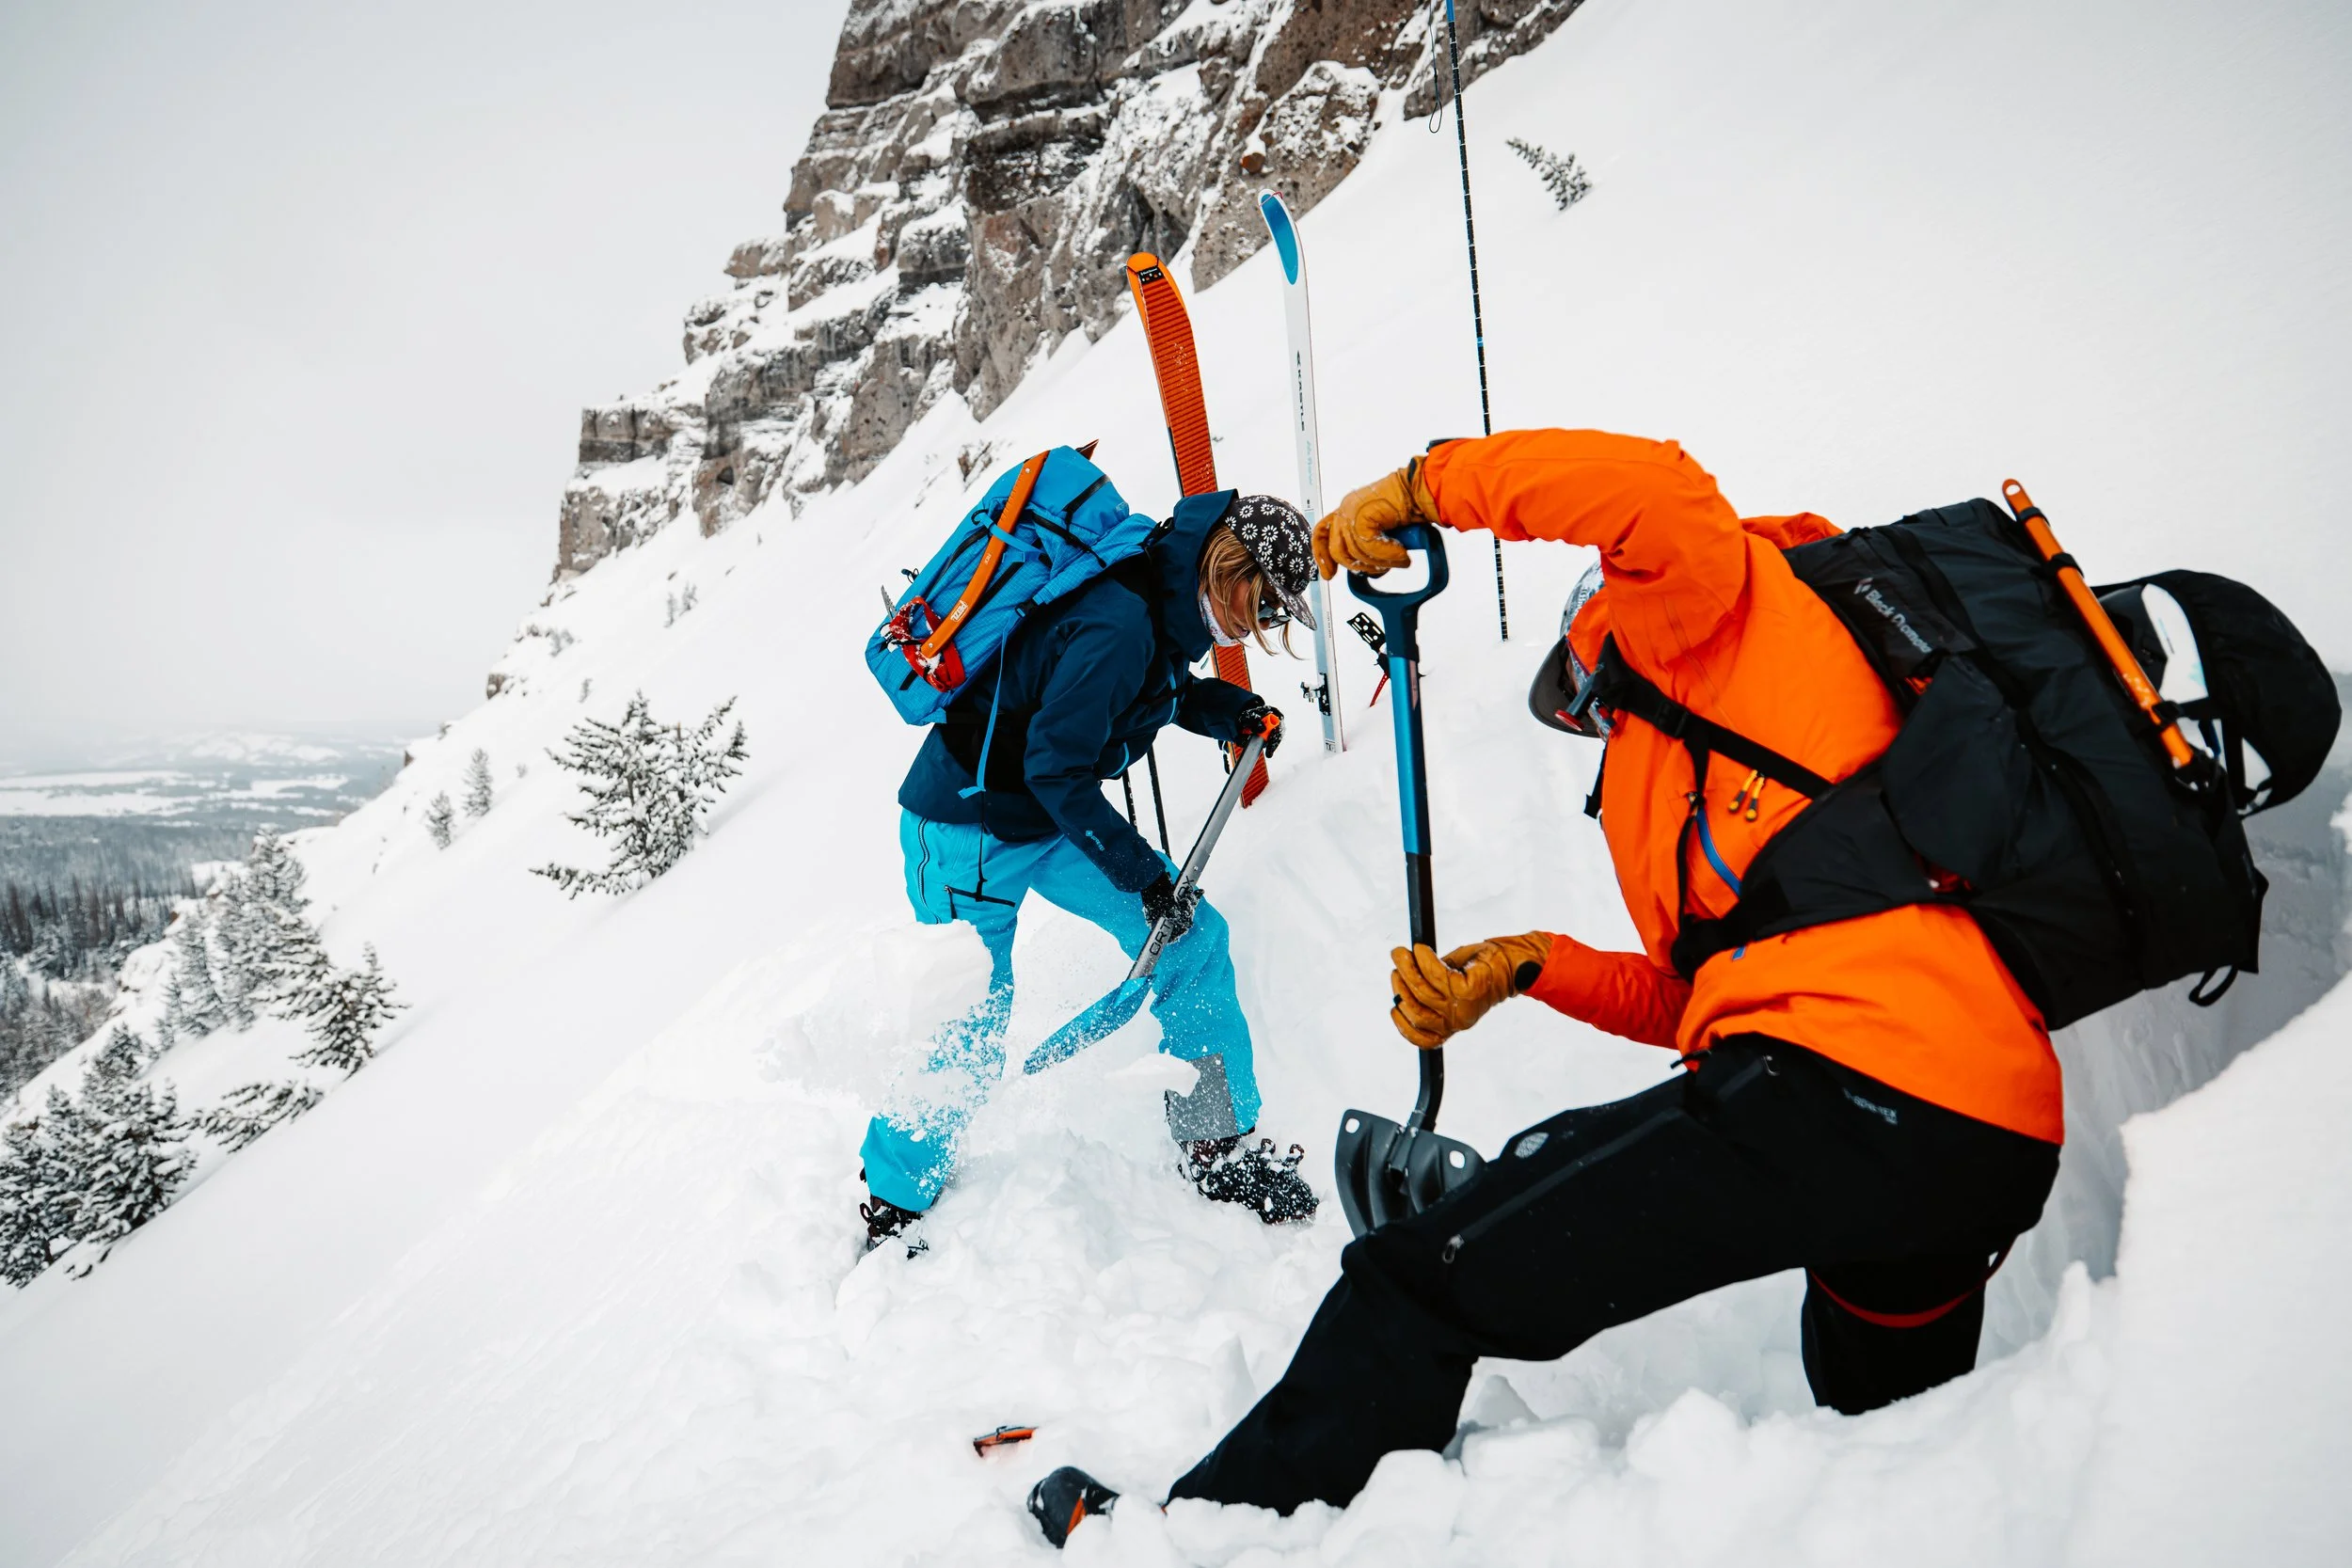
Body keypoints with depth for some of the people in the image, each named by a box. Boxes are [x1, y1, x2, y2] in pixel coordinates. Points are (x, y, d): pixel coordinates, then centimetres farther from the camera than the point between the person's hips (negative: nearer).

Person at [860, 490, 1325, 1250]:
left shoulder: (1162, 608, -3)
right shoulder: (1115, 623, -31)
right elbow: (1056, 769, -28)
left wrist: (1230, 708, -1)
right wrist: (1143, 874, -23)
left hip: (1053, 819, 9)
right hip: (969, 829, -9)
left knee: (1193, 939, 2)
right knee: (972, 1029, 1)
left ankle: (1222, 1149, 15)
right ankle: (894, 1206, 26)